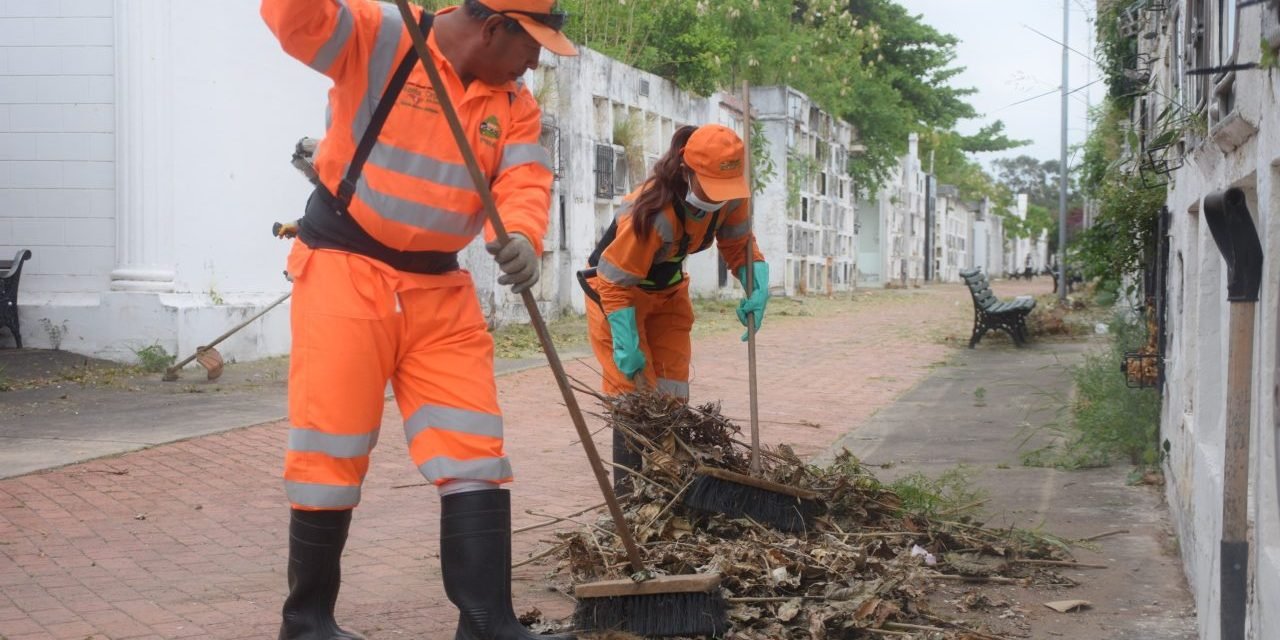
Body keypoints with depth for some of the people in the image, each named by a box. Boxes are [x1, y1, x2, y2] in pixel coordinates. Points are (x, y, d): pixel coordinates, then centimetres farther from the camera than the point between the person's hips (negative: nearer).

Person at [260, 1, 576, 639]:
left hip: (440, 287, 6)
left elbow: (524, 181, -8)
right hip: (346, 270, -5)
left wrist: (522, 237, -29)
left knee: (474, 449, 2)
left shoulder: (515, 104, 5)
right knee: (331, 448, -1)